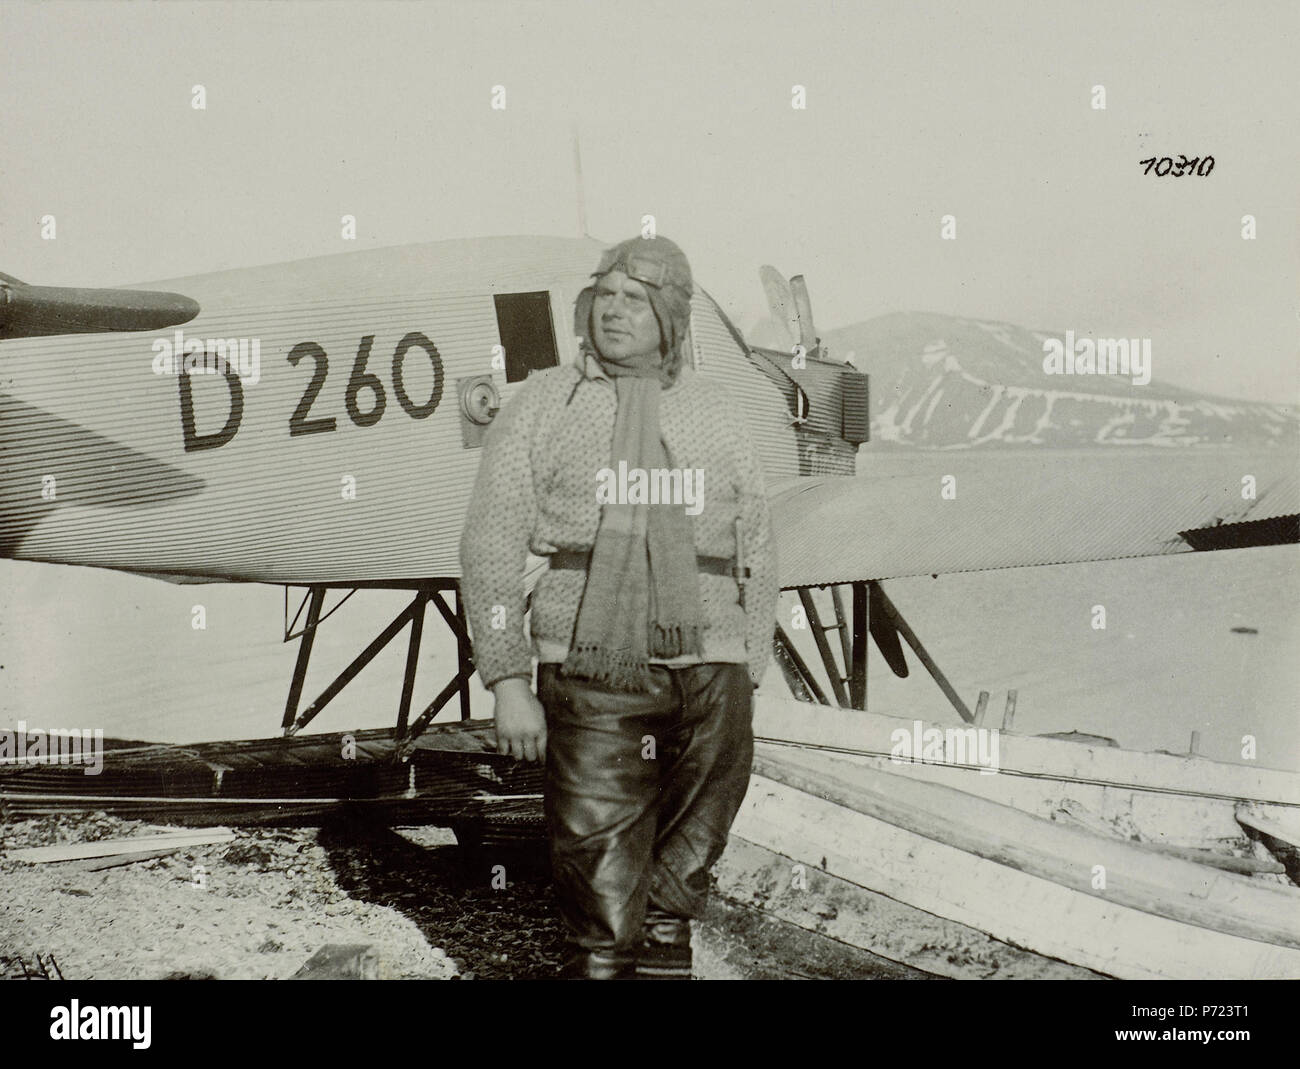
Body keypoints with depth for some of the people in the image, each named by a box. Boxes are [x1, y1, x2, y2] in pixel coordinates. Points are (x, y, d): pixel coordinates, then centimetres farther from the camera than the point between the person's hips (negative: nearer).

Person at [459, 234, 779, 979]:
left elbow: (756, 555, 16)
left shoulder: (717, 415, 13)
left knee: (691, 850, 8)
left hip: (708, 671, 3)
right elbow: (492, 548, 2)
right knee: (598, 847, -2)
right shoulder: (542, 407, 6)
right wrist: (508, 684, -5)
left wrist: (749, 682, 11)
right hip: (591, 672, -2)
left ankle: (665, 953, 27)